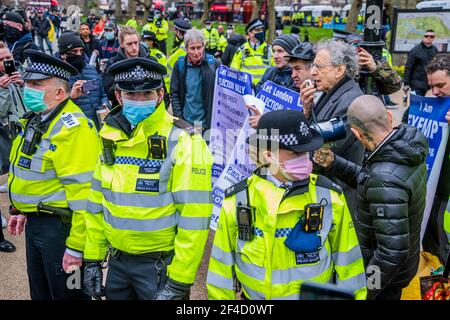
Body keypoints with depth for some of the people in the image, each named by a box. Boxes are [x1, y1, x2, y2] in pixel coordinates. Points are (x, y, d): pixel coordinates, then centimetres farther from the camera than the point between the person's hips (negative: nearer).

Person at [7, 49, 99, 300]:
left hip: (60, 225, -9)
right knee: (40, 292, 23)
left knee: (66, 292, 7)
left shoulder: (72, 128, -23)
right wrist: (23, 210, 22)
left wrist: (76, 247, -26)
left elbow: (83, 191, -27)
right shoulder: (36, 119, 8)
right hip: (36, 221, 9)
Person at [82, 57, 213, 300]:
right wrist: (92, 258, 11)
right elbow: (97, 203, 11)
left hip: (161, 264, -5)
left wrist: (178, 283, -17)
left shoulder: (182, 142, -17)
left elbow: (193, 218, -18)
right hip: (117, 261, 6)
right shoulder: (110, 138, 2)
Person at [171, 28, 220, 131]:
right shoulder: (180, 65, 0)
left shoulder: (214, 64, -4)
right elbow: (174, 93, 5)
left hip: (208, 123, -1)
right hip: (185, 123, 1)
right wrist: (178, 118, -2)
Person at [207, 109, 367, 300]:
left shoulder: (328, 197, -14)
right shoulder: (237, 200, -13)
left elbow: (347, 262, -4)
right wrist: (220, 295, 2)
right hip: (254, 294, 0)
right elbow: (222, 265, -2)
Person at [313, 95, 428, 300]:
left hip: (385, 269, -8)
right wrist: (333, 163, -4)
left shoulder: (385, 179, -36)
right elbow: (366, 180, 8)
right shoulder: (409, 147, -7)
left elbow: (393, 251, -33)